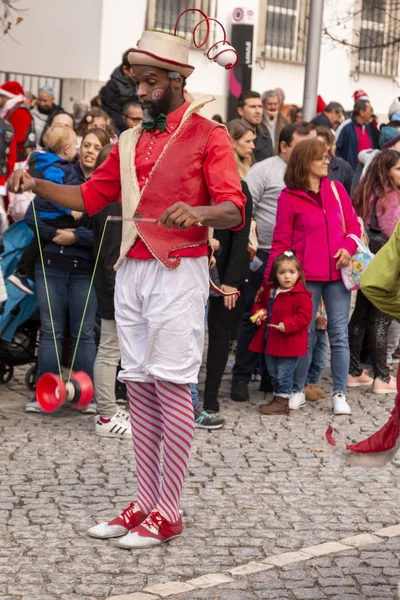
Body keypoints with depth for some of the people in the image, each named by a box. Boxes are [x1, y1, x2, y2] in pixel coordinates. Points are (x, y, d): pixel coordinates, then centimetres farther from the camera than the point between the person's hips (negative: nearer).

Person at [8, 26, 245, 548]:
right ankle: (146, 503, 13)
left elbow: (234, 210, -13)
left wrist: (199, 212, -34)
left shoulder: (208, 136, -2)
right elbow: (91, 196, 19)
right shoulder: (130, 141, 18)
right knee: (139, 387, 6)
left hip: (179, 273, -6)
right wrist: (38, 185, 4)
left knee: (171, 386, -6)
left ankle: (168, 513, -1)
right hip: (131, 271, 6)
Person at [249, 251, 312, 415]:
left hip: (288, 343, -8)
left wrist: (288, 325, -29)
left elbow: (304, 316, -19)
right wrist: (258, 312, 2)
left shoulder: (300, 295, -14)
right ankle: (277, 398, 31)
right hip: (270, 341, 8)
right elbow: (260, 303, 23)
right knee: (273, 373, 18)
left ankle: (283, 402, 4)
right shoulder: (269, 290, 7)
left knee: (284, 373, -4)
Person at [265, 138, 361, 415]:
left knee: (339, 334, 3)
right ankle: (298, 390, 18)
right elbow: (281, 241, -2)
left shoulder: (336, 189, 7)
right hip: (307, 276, -3)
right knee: (304, 333, 4)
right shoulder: (289, 197, -2)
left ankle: (340, 394, 9)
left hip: (338, 273, 3)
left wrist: (348, 248, -9)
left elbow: (353, 224, 10)